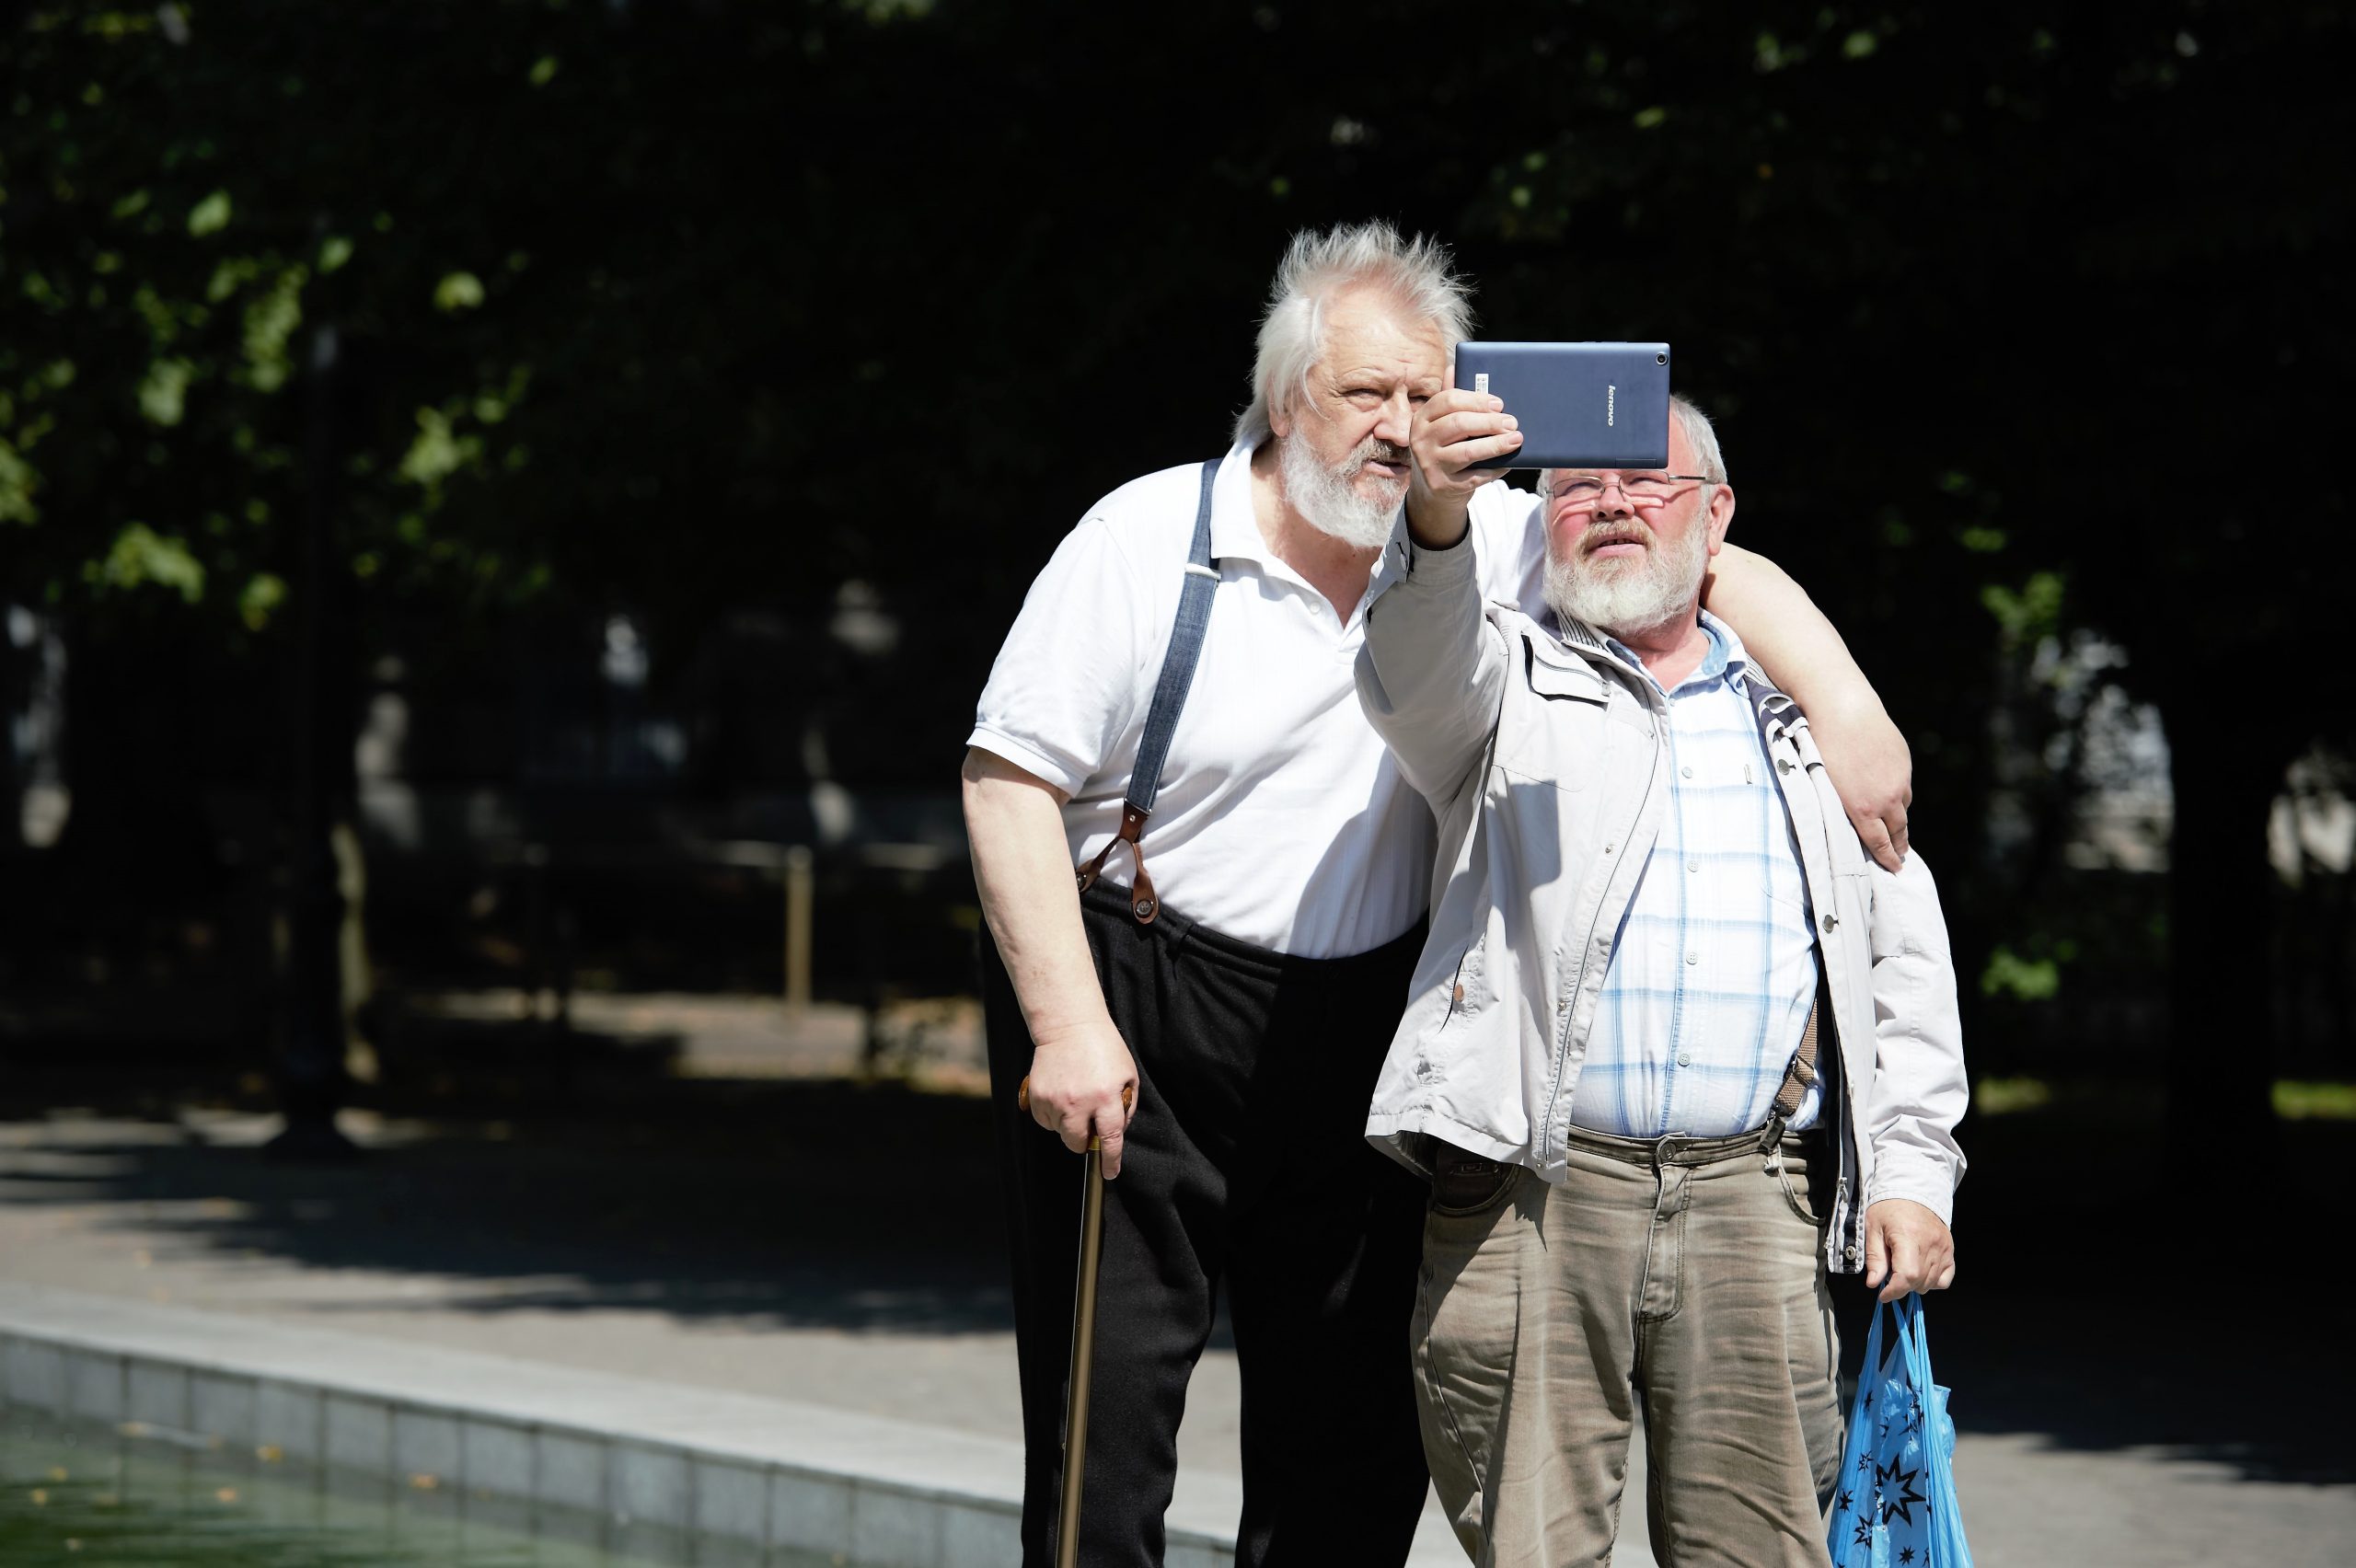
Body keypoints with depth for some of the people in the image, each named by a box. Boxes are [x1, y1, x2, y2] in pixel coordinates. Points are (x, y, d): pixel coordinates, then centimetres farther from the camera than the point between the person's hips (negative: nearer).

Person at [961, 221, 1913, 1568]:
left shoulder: (1485, 547, 2)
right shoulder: (1151, 541, -8)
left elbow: (1717, 570, 4)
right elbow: (1008, 775, -9)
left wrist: (1853, 717, -14)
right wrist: (1068, 1025, -18)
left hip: (1357, 1039, 4)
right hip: (1139, 1017, -4)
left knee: (1358, 1444, 6)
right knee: (1110, 1420, -6)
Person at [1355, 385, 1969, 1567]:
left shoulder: (1801, 712, 20)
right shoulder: (1511, 680, 13)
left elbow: (1902, 948, 19)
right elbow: (1416, 678, -12)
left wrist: (1913, 1169, 8)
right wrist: (1437, 522, -33)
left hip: (1754, 1201, 2)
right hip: (1533, 1193, -2)